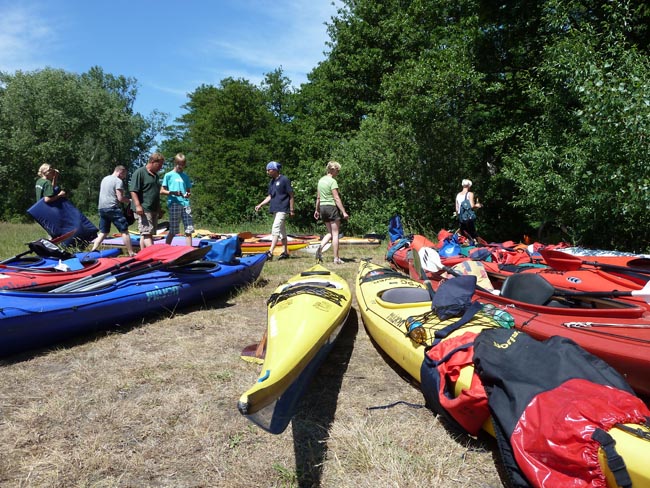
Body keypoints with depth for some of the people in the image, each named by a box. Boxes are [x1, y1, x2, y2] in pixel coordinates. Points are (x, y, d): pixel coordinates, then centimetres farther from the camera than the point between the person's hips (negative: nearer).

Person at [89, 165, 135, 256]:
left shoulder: (104, 179, 18)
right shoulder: (118, 181, -7)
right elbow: (120, 198, -13)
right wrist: (129, 201, 4)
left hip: (101, 208, 8)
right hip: (112, 208, -8)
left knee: (103, 232, 14)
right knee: (124, 231, -3)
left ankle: (93, 250, 5)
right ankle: (131, 253, -3)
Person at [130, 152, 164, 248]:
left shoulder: (155, 175, 20)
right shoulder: (139, 172, -6)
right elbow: (133, 190, -13)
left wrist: (159, 209, 28)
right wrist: (138, 205, -21)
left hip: (154, 210, 9)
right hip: (144, 209, -9)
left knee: (146, 234, 10)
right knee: (147, 233, -13)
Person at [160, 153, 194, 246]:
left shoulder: (185, 176, 18)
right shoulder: (169, 175, 6)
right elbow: (162, 191, 4)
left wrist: (188, 194, -3)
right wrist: (172, 192, -13)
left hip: (185, 204, 4)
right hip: (174, 204, -4)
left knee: (189, 230, -3)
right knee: (173, 231, -2)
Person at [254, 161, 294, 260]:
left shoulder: (284, 180, -10)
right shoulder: (271, 182, 14)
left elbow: (291, 195, -9)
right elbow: (270, 196, 17)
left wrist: (291, 210, -10)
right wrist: (260, 205, 6)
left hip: (282, 210, -9)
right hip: (275, 209, 9)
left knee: (275, 229, -17)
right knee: (282, 231, 14)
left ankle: (270, 252, -22)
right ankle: (286, 252, 21)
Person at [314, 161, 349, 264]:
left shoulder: (321, 180, 11)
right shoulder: (332, 181, -12)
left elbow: (318, 197, 17)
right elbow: (336, 198, -17)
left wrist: (317, 210, 25)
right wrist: (344, 212, -16)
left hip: (322, 207, 8)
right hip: (332, 207, -8)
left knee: (330, 233, 16)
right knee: (335, 234, 0)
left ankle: (320, 247, -7)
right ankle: (336, 258, 3)